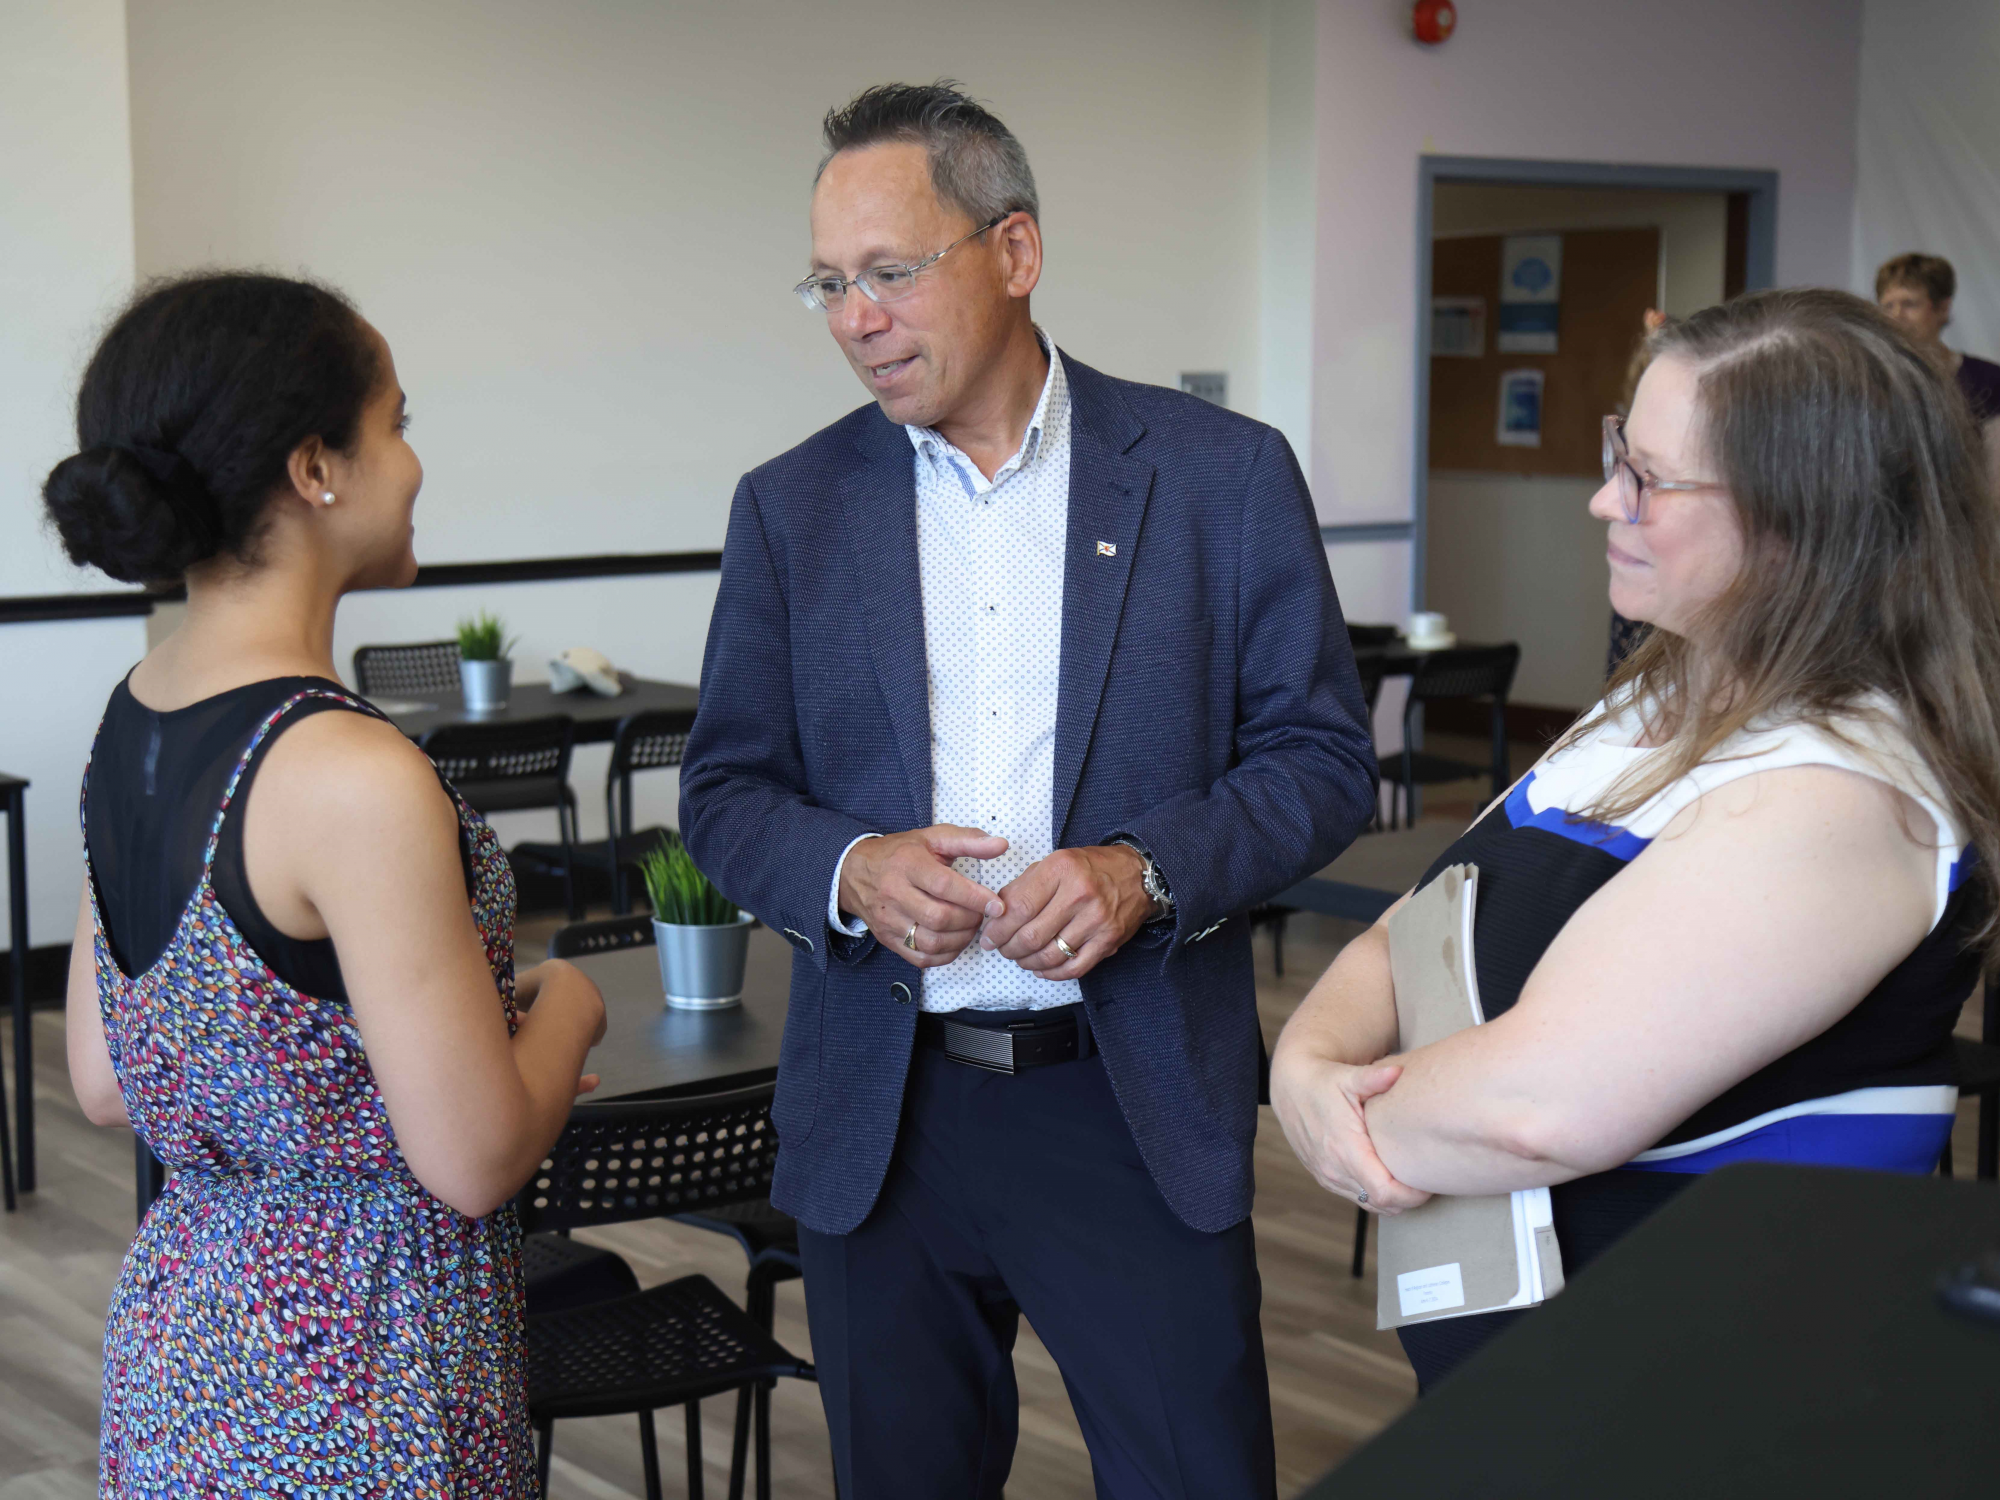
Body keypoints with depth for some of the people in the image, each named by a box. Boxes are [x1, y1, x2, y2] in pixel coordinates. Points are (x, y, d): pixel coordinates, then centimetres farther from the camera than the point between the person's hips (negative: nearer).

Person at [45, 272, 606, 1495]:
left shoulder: (130, 722, 0)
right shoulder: (354, 777, -26)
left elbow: (104, 1084, 8)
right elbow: (476, 1161, -22)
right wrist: (563, 1013, -2)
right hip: (348, 1383, -8)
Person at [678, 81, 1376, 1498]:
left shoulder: (1224, 474, -2)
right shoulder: (792, 505, 4)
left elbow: (1323, 756, 0)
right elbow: (725, 788, 7)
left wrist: (1148, 869, -18)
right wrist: (847, 871, -15)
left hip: (1141, 1107, -2)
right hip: (876, 1117, 2)